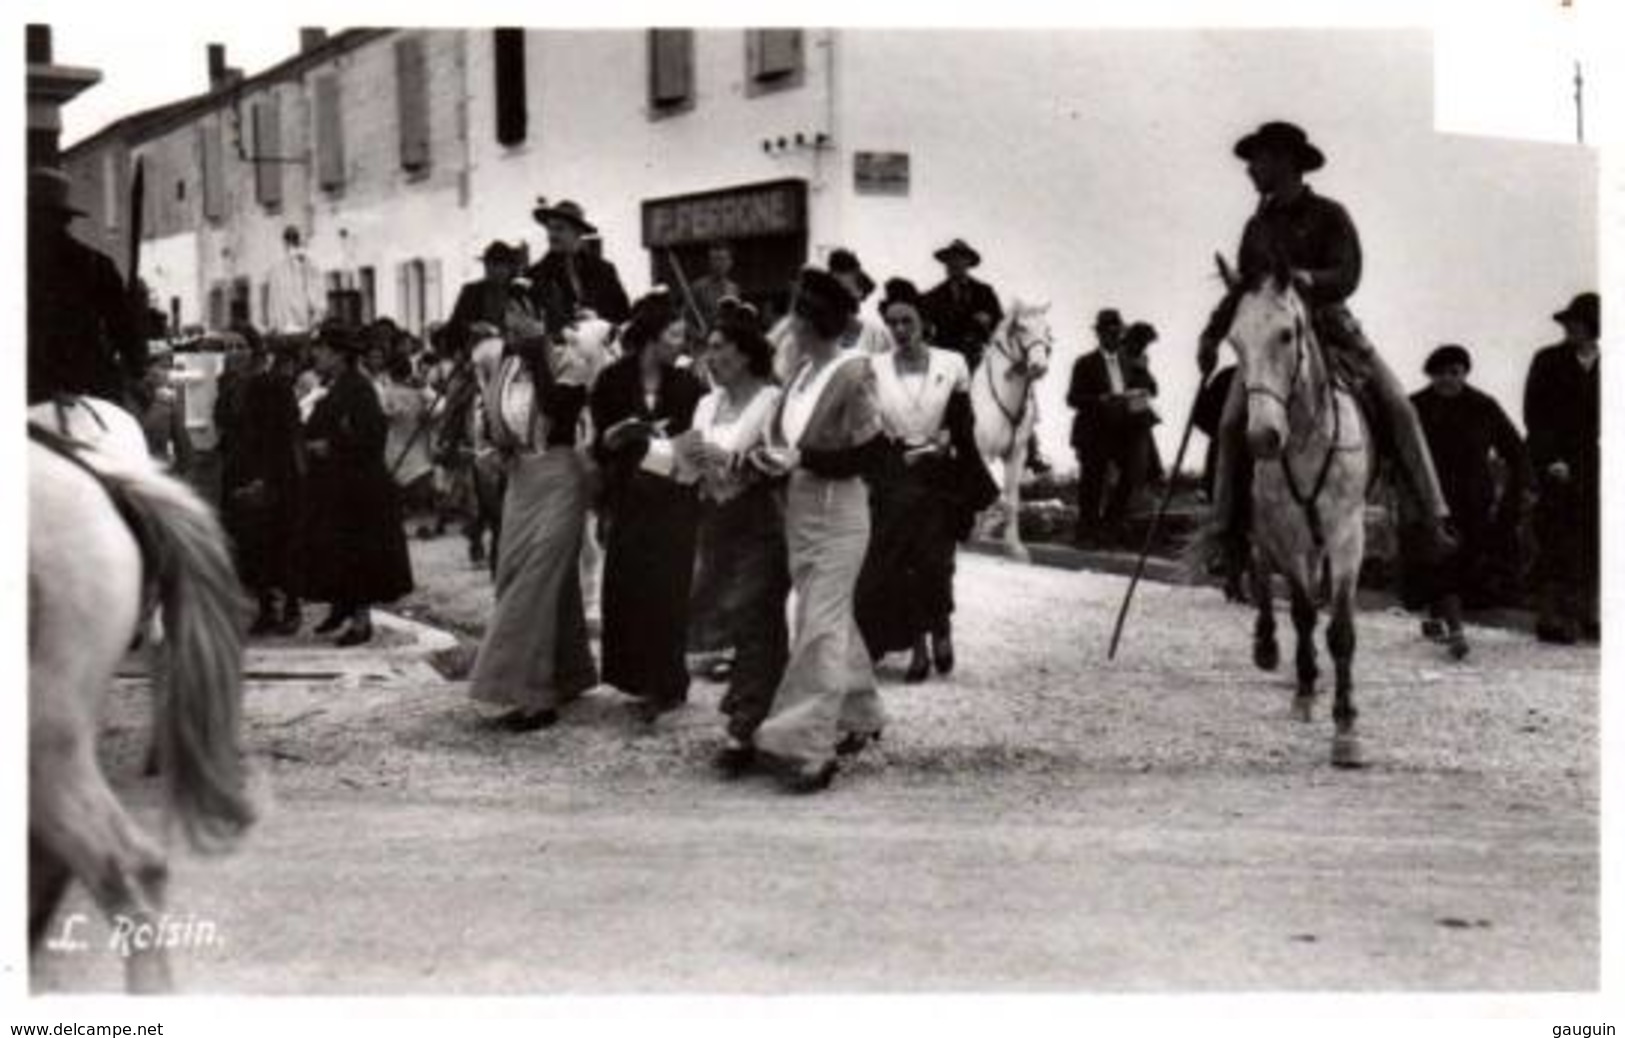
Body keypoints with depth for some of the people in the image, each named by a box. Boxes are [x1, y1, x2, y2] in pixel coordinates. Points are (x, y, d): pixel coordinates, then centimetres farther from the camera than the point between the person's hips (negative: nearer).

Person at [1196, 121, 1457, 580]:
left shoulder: (1329, 215, -2)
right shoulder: (1258, 226, 11)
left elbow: (1347, 277, -14)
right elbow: (1241, 289, 16)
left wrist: (1308, 279, -36)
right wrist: (1212, 334, 2)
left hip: (1330, 328, -3)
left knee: (1396, 406, -18)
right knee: (1232, 423, -16)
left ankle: (1432, 519, -14)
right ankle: (1229, 530, -4)